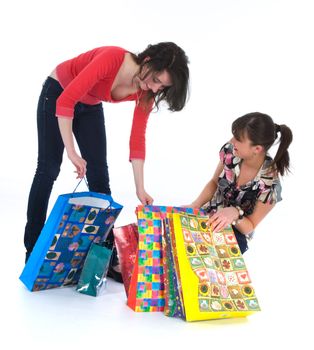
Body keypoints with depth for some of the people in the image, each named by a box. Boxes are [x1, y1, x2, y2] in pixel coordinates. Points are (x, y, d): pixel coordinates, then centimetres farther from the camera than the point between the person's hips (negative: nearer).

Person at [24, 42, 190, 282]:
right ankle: (33, 250, 7)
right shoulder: (112, 58, -37)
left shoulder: (146, 91, -19)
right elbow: (65, 101, -38)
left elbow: (137, 139, -14)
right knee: (49, 170, -5)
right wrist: (72, 152, -38)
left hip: (90, 107, 5)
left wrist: (140, 189, -16)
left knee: (99, 175, -2)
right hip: (57, 95, -5)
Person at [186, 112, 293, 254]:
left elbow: (249, 227, -14)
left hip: (235, 233, -4)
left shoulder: (269, 185, -26)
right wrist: (194, 206, -11)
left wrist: (235, 213, -36)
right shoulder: (230, 151, -15)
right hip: (209, 215, 4)